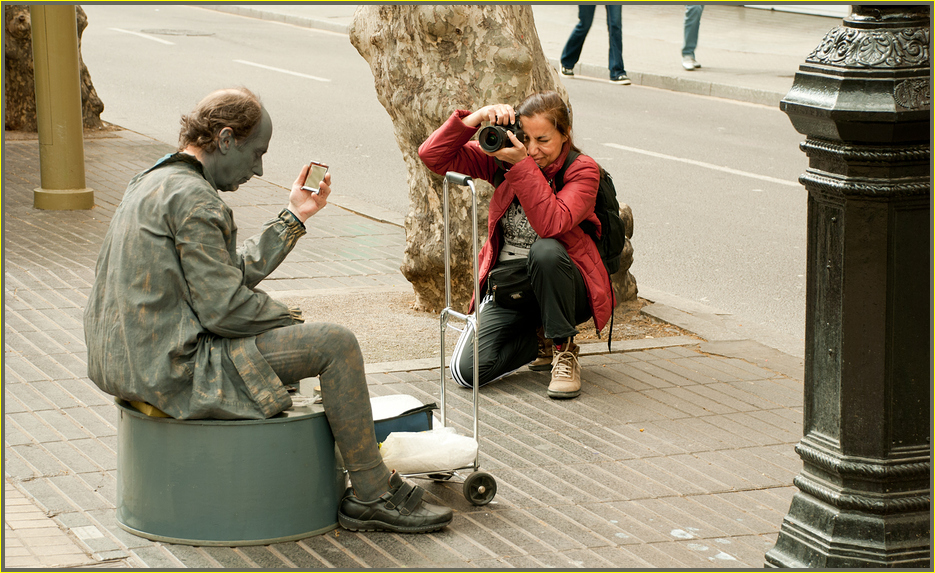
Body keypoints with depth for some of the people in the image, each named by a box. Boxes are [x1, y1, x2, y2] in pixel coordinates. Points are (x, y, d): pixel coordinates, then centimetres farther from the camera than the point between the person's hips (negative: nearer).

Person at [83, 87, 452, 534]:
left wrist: (295, 216, 18)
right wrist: (287, 317, -3)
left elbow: (239, 271, 16)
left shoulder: (152, 182, 15)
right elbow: (225, 309, -21)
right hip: (175, 370, -11)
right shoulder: (193, 198, -17)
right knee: (335, 344, -7)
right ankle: (372, 495, 2)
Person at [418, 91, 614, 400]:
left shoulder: (582, 170, -10)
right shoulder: (503, 158, 0)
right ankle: (542, 341, 11)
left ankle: (563, 348, -15)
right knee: (467, 370, -19)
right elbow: (433, 156, -7)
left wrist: (522, 165, -31)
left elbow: (551, 224, -29)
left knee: (545, 251, -39)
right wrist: (476, 118, -20)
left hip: (565, 287, -3)